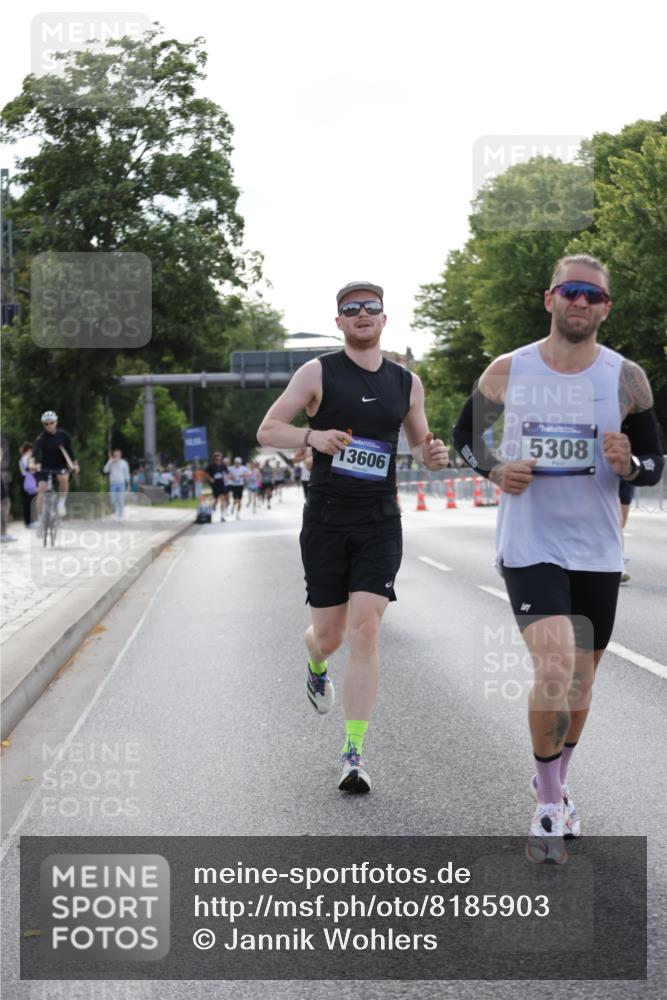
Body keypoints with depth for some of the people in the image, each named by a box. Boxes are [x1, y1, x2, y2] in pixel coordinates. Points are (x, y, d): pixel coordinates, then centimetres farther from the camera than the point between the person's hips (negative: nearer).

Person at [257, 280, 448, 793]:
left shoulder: (407, 382, 8)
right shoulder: (318, 372, -1)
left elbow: (421, 443, 20)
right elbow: (267, 430, -3)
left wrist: (434, 455, -4)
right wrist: (312, 436, -22)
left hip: (380, 524, 1)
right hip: (325, 523, -1)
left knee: (365, 632, -11)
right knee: (329, 635, 7)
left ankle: (354, 754, -7)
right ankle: (316, 667, 47)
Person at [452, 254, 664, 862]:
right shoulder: (507, 372, -3)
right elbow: (465, 435, 12)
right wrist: (495, 470, -8)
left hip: (597, 551, 3)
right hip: (530, 545, -3)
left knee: (581, 681, 14)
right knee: (555, 670, -19)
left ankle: (554, 783, 40)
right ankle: (549, 805, -1)